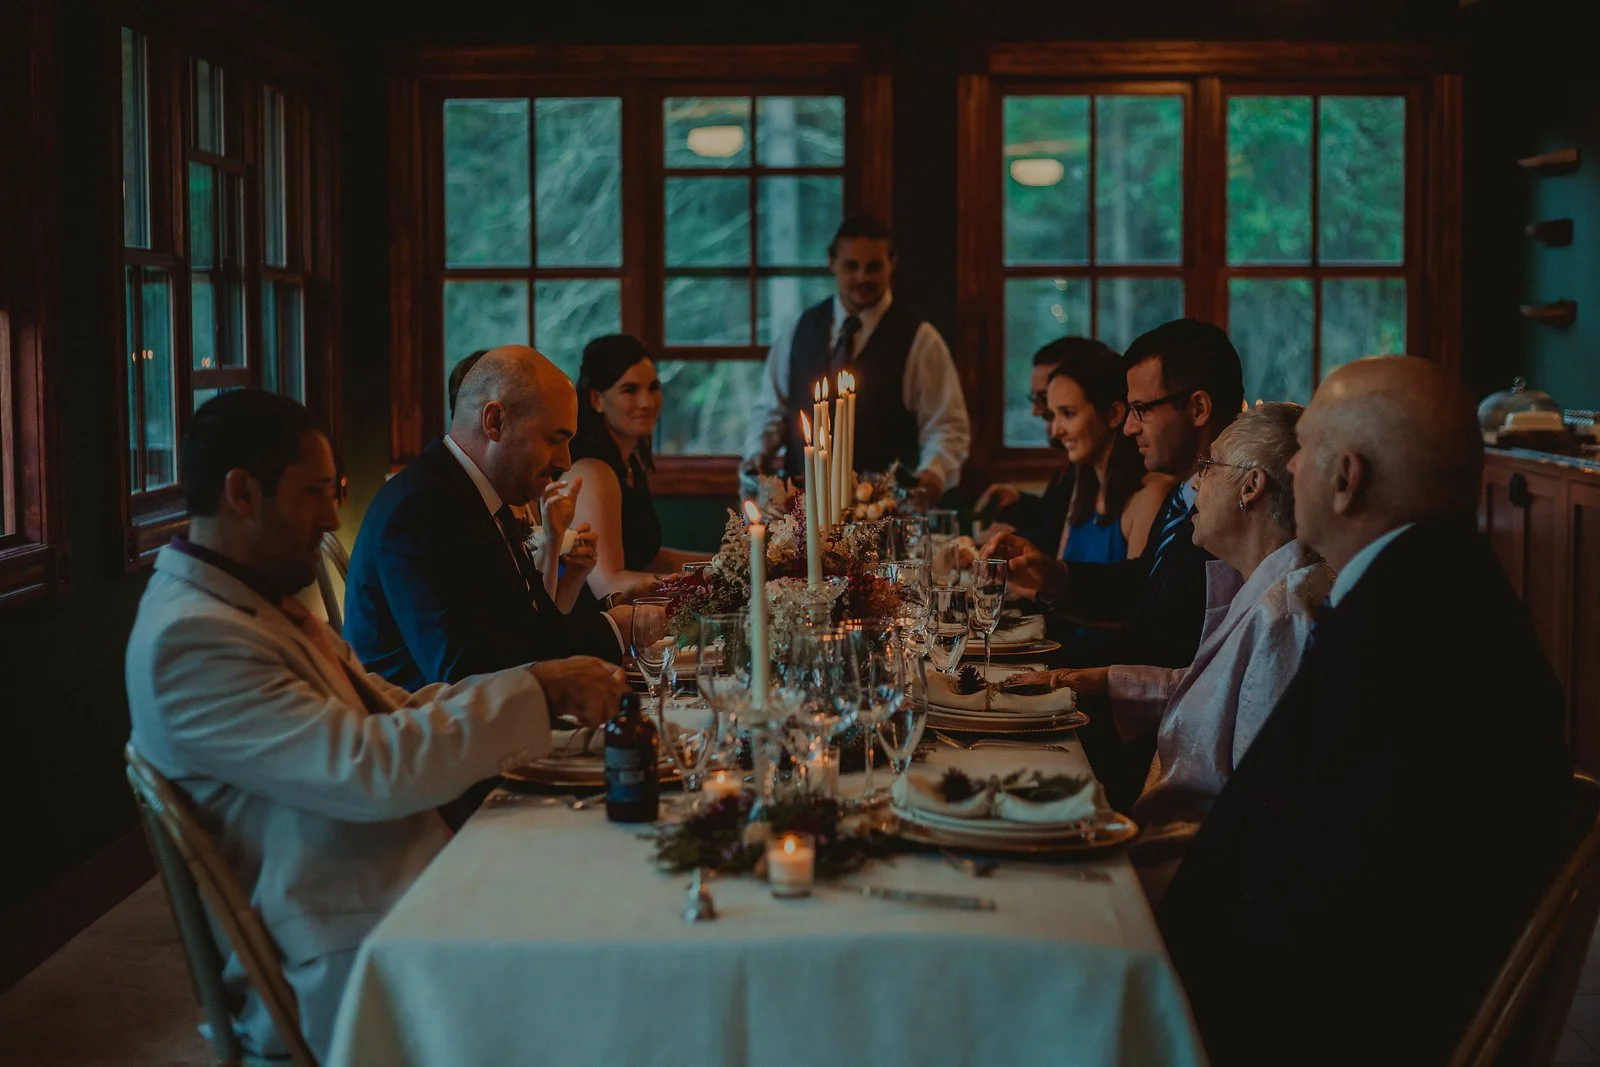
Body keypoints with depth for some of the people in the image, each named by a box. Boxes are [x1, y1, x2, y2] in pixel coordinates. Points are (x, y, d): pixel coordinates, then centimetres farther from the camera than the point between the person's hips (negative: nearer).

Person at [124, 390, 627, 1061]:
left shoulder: (257, 604, 14)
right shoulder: (189, 639, -19)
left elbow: (391, 710, 16)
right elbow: (368, 769, -26)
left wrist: (547, 695, 4)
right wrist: (537, 691, -19)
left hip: (400, 897, 10)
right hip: (346, 974, -10)